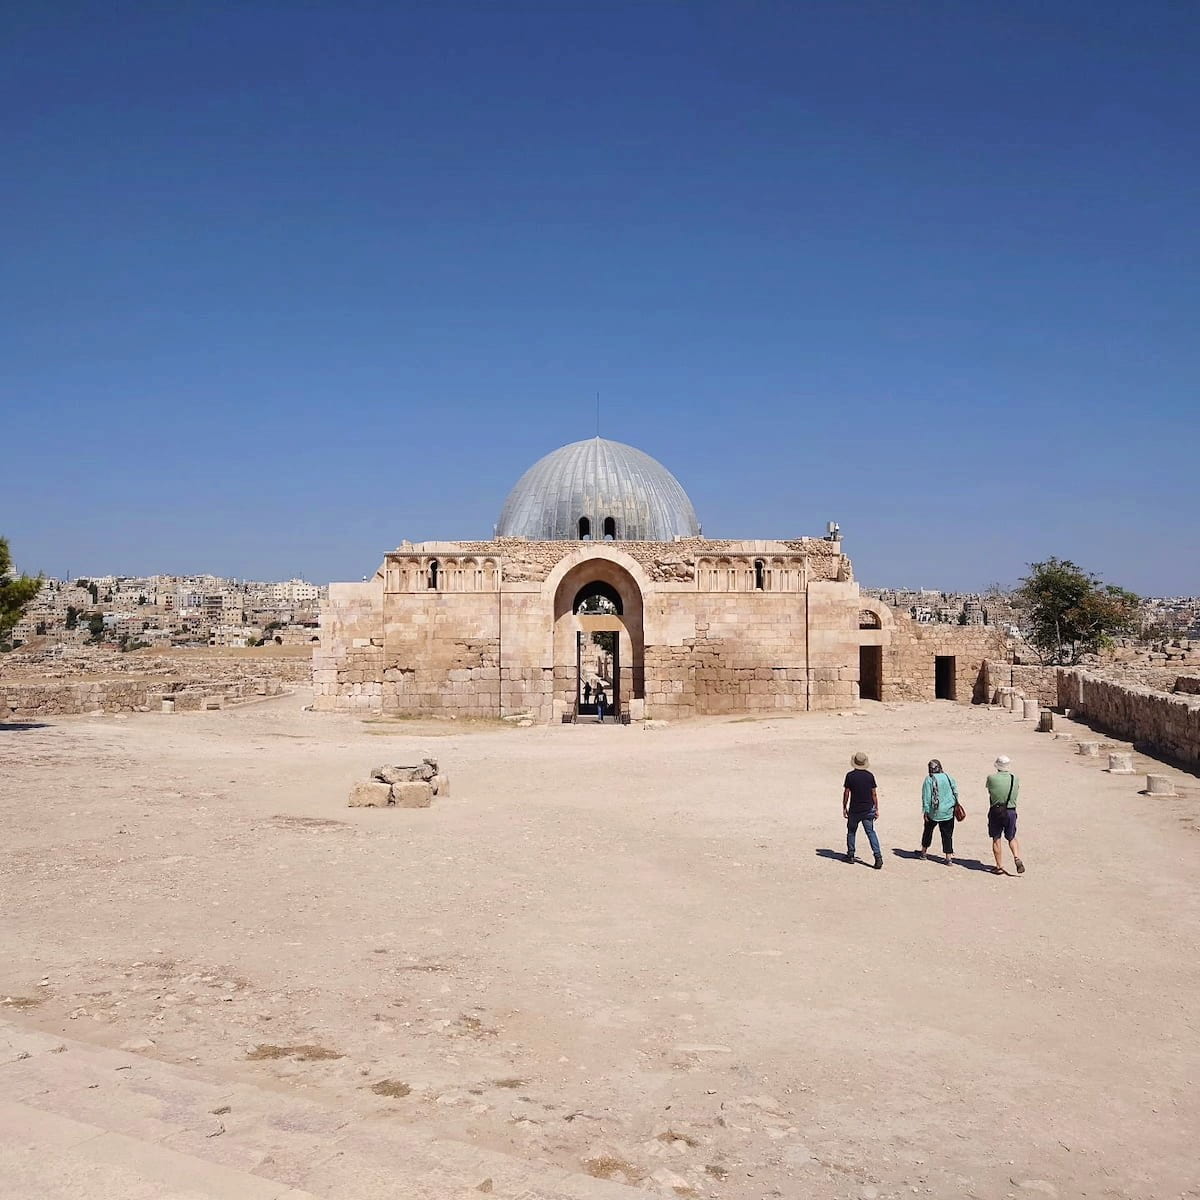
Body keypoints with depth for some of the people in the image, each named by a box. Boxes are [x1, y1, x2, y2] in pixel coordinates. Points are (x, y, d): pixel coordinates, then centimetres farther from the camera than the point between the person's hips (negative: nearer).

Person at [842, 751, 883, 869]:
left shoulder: (850, 775, -7)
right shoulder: (870, 775, -2)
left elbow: (846, 793, -3)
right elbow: (874, 794, 2)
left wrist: (844, 807, 7)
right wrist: (876, 809, 10)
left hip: (854, 810, -2)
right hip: (868, 809, 2)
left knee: (851, 831, 15)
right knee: (871, 832, 5)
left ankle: (850, 855, 21)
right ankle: (878, 856, -7)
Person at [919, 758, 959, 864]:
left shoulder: (929, 779, -11)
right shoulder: (948, 777, -1)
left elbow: (926, 797, -11)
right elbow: (955, 793, 6)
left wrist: (926, 811, -5)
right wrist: (955, 805, 18)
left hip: (933, 812, -2)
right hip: (948, 811, 2)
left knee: (928, 830, 19)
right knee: (947, 834, 7)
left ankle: (924, 851, 31)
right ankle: (949, 857, 2)